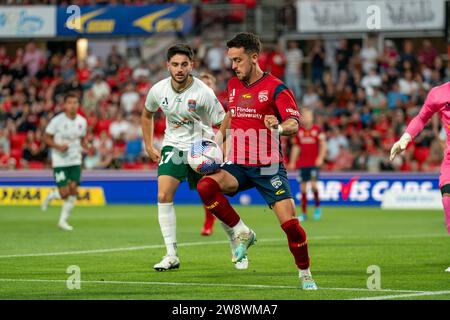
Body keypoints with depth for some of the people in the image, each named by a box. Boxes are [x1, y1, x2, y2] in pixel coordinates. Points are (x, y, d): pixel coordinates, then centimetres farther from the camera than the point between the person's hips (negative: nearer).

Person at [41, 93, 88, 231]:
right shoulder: (57, 120, -11)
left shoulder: (82, 121, 3)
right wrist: (58, 146, -20)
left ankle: (63, 220, 7)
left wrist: (87, 147, -5)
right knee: (64, 193, -11)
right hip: (60, 161, -4)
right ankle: (50, 196, 25)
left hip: (75, 161, 4)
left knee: (73, 190, -6)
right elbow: (46, 138, -4)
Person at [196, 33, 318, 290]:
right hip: (238, 165, 5)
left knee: (290, 224, -12)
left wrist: (279, 127, -41)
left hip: (268, 167, -5)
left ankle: (305, 275, 11)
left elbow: (294, 124, -20)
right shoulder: (233, 86, 11)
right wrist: (220, 136, 19)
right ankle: (241, 233, -8)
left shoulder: (275, 88, -8)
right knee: (205, 186, -26)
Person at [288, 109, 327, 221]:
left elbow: (323, 145, -2)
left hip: (314, 163, -3)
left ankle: (317, 207, 6)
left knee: (313, 184, -16)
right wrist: (292, 162, 10)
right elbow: (296, 147, 14)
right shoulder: (299, 131, 8)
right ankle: (304, 213, 8)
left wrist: (320, 157, -16)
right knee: (303, 187, 2)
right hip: (302, 164, 3)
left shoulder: (317, 130, -1)